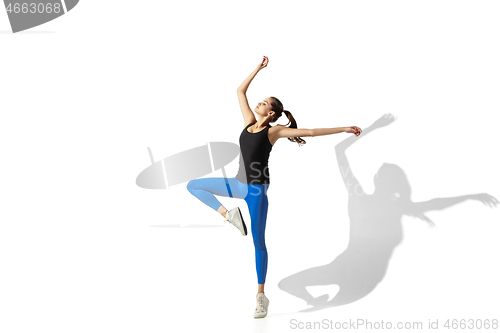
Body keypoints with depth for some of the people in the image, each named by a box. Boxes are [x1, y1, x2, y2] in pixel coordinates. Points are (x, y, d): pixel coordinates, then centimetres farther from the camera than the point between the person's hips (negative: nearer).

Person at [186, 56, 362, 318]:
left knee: (258, 241, -2)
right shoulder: (249, 122, 10)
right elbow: (240, 91, 17)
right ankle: (228, 215, 1)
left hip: (256, 189, -6)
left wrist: (344, 129, -9)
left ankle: (261, 296, 7)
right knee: (193, 185, 8)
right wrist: (258, 68, 17)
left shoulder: (274, 131, -6)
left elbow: (310, 132, -8)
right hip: (238, 184, 6)